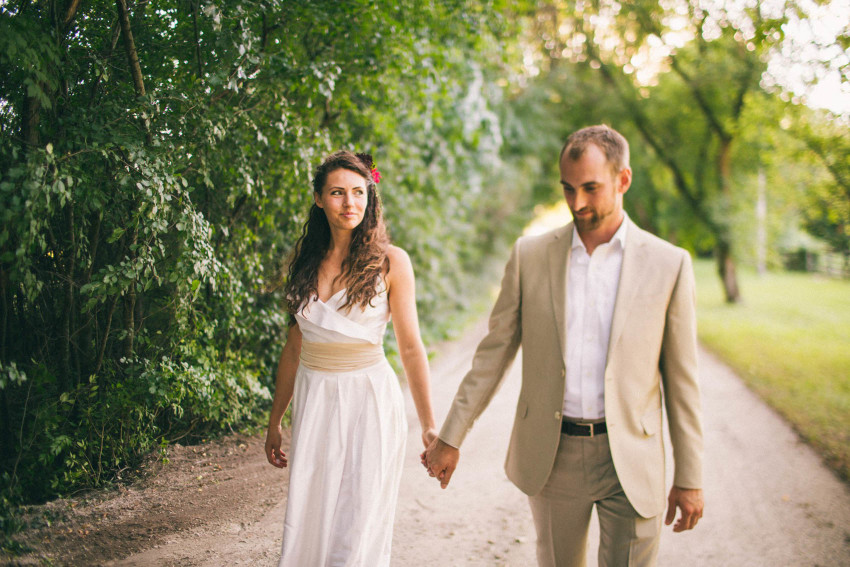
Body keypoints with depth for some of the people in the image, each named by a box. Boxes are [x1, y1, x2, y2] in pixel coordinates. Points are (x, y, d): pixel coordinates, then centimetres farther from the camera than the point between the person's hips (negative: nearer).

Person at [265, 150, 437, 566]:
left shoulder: (390, 261, -5)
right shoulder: (306, 262, 6)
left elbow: (410, 347, -4)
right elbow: (294, 347, 12)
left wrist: (428, 425, -6)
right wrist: (275, 420, 15)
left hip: (369, 400, -4)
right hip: (313, 402, 4)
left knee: (356, 528, 0)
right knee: (307, 523, 8)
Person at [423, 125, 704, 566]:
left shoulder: (669, 264, -4)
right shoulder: (530, 255, 0)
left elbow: (681, 380, -1)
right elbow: (493, 354, 4)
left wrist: (689, 479, 1)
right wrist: (450, 438, 3)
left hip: (630, 459, -1)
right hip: (550, 456, 2)